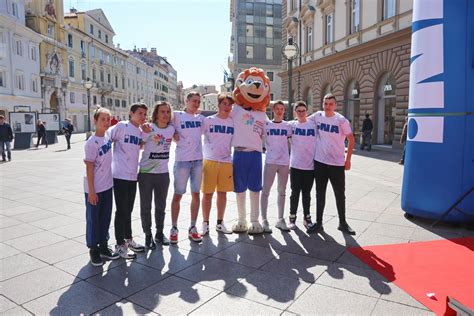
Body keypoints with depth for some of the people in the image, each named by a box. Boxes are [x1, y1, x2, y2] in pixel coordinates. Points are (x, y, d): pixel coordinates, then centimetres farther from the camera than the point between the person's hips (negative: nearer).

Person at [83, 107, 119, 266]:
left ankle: (103, 246, 30)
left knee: (105, 217, 15)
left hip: (107, 186, 6)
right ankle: (93, 249, 22)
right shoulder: (91, 143, -18)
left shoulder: (108, 136, 1)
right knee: (93, 219, 8)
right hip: (94, 188, -6)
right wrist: (91, 191, -16)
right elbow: (89, 168, -17)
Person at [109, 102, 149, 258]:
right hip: (120, 175, -6)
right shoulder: (122, 126, -10)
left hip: (133, 176, 6)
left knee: (128, 210, 17)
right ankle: (120, 245, 14)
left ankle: (128, 239, 32)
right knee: (122, 210, 2)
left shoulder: (141, 132, 10)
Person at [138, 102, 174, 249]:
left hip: (163, 173, 4)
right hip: (146, 173, -4)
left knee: (161, 206, 16)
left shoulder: (171, 129, 0)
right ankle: (148, 235, 23)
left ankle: (159, 233, 32)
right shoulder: (149, 129, -13)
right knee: (145, 206, 8)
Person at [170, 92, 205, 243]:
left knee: (196, 194, 8)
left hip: (198, 160, 4)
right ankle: (174, 228, 15)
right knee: (178, 194, 2)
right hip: (182, 160, -4)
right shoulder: (177, 115, -1)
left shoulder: (201, 118, 12)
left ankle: (192, 228, 19)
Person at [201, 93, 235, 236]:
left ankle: (220, 223, 23)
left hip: (227, 162, 3)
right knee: (207, 193, 2)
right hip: (209, 161, -2)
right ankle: (205, 224, 15)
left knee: (222, 192, 10)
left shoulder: (234, 122, 7)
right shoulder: (208, 120, -1)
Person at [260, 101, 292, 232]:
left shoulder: (288, 126, 8)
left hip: (284, 162, 3)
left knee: (282, 192, 11)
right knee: (265, 191, -2)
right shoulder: (266, 124, 2)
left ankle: (280, 220, 22)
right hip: (270, 162, -3)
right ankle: (264, 220, 7)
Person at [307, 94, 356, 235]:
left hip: (337, 164, -2)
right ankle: (318, 223, 21)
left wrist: (348, 159, -5)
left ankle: (343, 223, 25)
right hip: (319, 162, 2)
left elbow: (351, 140, -2)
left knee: (340, 194, 9)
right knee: (320, 194, 10)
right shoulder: (317, 116, 0)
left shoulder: (341, 120, -8)